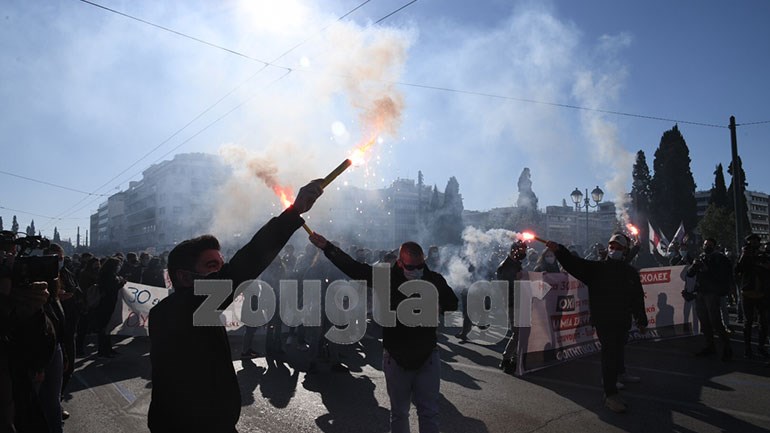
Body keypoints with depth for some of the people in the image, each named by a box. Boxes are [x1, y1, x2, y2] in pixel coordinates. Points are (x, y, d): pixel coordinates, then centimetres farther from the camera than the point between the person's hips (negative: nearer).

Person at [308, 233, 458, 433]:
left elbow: (453, 302, 8)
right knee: (399, 412, 15)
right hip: (396, 357, 0)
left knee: (429, 412, 9)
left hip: (428, 356, 1)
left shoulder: (434, 279, -7)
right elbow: (352, 266, -11)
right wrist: (327, 247, -15)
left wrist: (438, 307, -14)